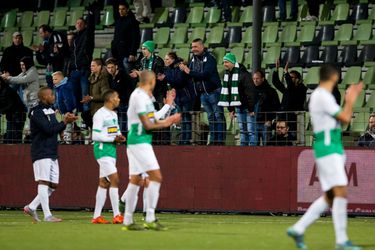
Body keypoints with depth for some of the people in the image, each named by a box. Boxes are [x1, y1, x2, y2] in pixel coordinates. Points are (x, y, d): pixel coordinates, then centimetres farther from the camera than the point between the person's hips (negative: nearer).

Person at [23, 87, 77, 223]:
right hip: (41, 153, -9)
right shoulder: (37, 112, -11)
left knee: (53, 185, 7)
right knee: (44, 182, -8)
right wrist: (64, 122, -14)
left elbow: (55, 129, 18)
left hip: (52, 154, 9)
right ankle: (47, 215, -10)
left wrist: (66, 121, 3)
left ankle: (31, 207, 15)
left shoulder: (50, 110, 17)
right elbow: (49, 129, -20)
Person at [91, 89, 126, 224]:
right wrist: (113, 139, -17)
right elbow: (95, 136, -17)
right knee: (114, 179, -15)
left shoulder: (114, 114, 16)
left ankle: (97, 216, 11)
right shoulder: (100, 114, -12)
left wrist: (119, 137, 3)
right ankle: (116, 216, -16)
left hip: (112, 150, 9)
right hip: (102, 149, -9)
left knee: (104, 183, 8)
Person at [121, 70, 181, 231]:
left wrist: (166, 121, 9)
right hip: (139, 142, -10)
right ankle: (150, 219, -14)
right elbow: (147, 125, -17)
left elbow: (150, 122, 18)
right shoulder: (139, 96, -15)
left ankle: (128, 221, 13)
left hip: (136, 143, 10)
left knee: (135, 180, 10)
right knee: (156, 176, -13)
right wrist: (164, 124, -3)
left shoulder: (144, 96, 14)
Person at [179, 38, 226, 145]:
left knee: (218, 116, -3)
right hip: (202, 93, 7)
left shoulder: (209, 58, -14)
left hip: (213, 91, -7)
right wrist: (184, 70, -8)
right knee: (210, 117, 12)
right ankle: (213, 139, 16)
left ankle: (220, 140, -3)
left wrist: (189, 72, -24)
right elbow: (190, 74, 12)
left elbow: (205, 74, -25)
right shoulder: (194, 59, 10)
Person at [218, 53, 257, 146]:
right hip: (238, 106, 8)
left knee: (251, 130, -8)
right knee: (242, 130, 11)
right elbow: (226, 92, 14)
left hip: (248, 107, -8)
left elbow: (250, 92, -19)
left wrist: (251, 109, -19)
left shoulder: (243, 74, -17)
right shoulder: (227, 75, 8)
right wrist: (231, 109, 12)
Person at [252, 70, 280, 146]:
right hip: (253, 123, 3)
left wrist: (270, 120, -7)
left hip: (265, 123, -3)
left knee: (266, 145, -5)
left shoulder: (270, 91, 3)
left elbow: (276, 107, 1)